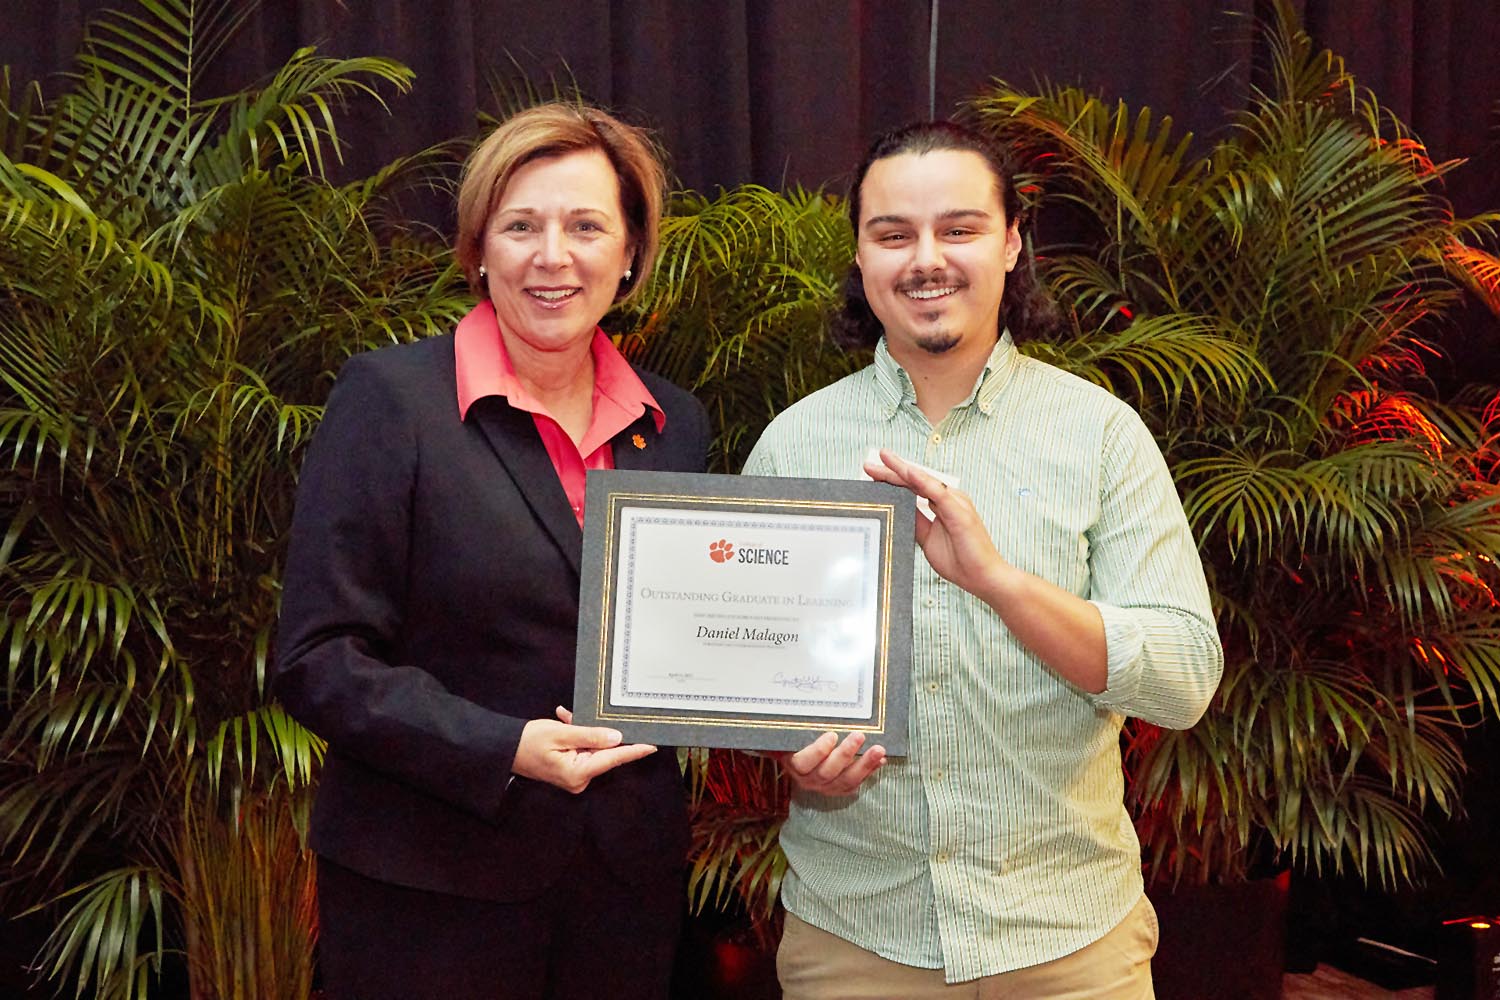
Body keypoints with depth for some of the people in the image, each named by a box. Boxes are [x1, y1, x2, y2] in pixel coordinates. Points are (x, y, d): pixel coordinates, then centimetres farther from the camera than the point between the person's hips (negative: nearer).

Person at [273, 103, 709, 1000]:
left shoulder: (677, 425, 7)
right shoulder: (389, 396, -7)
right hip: (430, 890, -4)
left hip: (630, 879, 4)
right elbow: (319, 659, -10)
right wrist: (505, 750, -20)